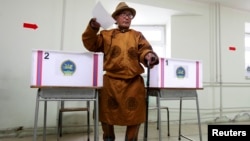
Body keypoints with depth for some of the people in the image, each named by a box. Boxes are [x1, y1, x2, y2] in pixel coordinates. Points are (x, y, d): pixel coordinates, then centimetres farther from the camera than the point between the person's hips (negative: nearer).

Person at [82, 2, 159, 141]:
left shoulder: (137, 35, 13)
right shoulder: (106, 34, 10)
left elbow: (144, 51, 0)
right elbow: (91, 45, 3)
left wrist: (149, 56, -23)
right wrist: (93, 27, -10)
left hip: (134, 82, 1)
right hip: (111, 81, 0)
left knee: (134, 114, 8)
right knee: (108, 113, 11)